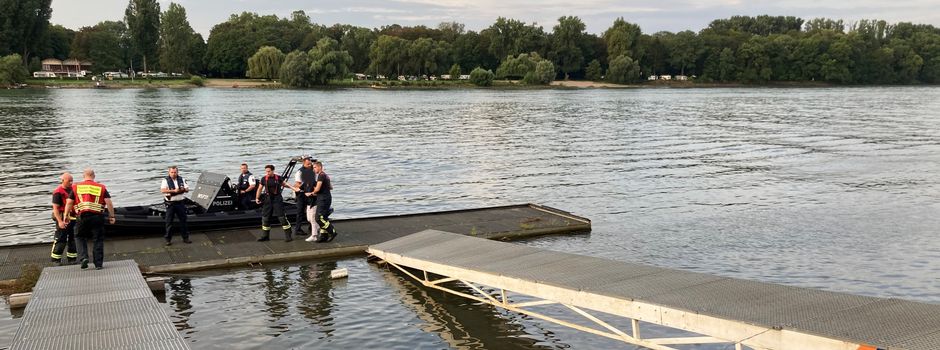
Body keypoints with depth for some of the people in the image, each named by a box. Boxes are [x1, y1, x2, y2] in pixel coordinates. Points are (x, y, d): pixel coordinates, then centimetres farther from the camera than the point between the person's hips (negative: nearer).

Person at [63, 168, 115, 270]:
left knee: (80, 237, 18)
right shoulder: (101, 188, 7)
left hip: (82, 216, 0)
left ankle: (83, 257, 0)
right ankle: (98, 263, 9)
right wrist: (111, 216, 5)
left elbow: (69, 203, 5)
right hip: (97, 216, 0)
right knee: (98, 240, 7)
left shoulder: (76, 187, 8)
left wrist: (66, 216, 13)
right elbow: (109, 203, -1)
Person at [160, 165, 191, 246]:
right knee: (169, 222, 2)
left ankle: (185, 237, 20)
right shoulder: (165, 180, -5)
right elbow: (163, 190, -19)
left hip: (181, 203, 3)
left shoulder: (181, 179, 8)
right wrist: (174, 190, -24)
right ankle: (168, 239, 10)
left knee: (183, 220, 10)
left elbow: (187, 189, 6)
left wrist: (182, 189, -16)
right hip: (170, 204, -3)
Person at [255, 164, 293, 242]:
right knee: (265, 217, 7)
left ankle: (288, 236, -2)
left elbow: (285, 184, 8)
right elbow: (260, 189, 10)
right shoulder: (264, 179, 0)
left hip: (277, 199, -3)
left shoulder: (278, 178, -6)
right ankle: (265, 236, 21)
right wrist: (257, 198, 6)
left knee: (282, 217, -8)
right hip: (268, 199, 4)